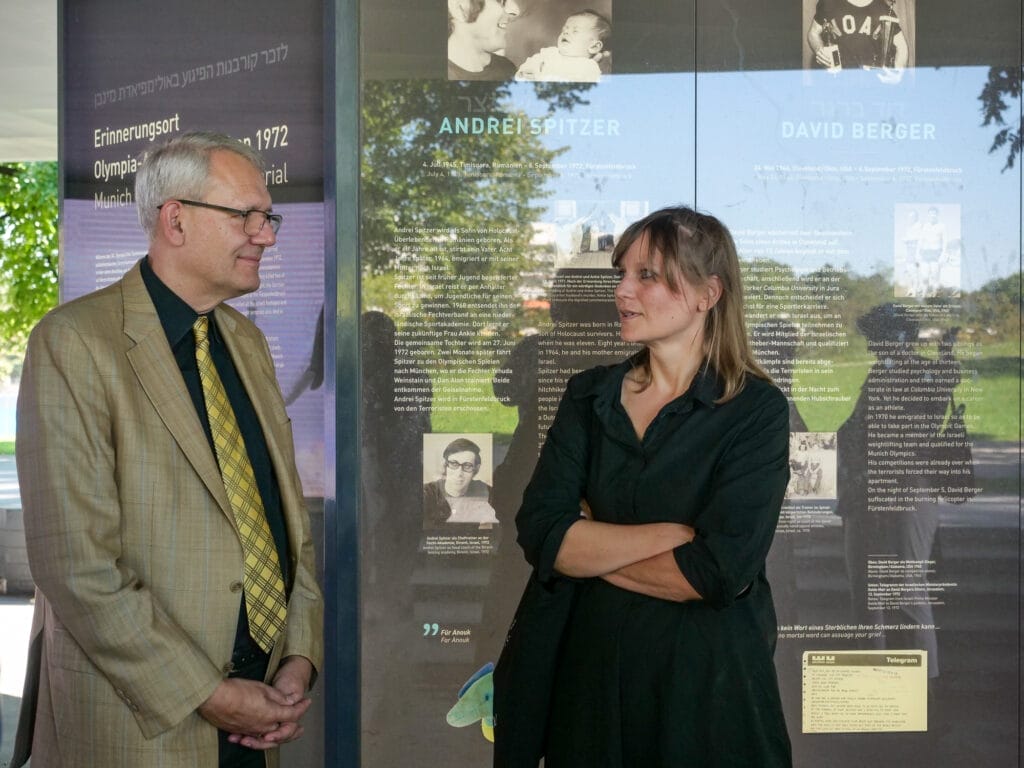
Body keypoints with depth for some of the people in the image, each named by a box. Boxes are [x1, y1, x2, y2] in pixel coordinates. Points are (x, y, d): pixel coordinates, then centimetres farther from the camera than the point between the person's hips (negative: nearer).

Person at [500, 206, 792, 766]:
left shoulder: (757, 411, -9)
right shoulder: (589, 396, 3)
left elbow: (719, 571, -19)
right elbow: (539, 532, -9)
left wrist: (591, 547, -10)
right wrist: (673, 533, -17)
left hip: (706, 683, -3)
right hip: (588, 670, 3)